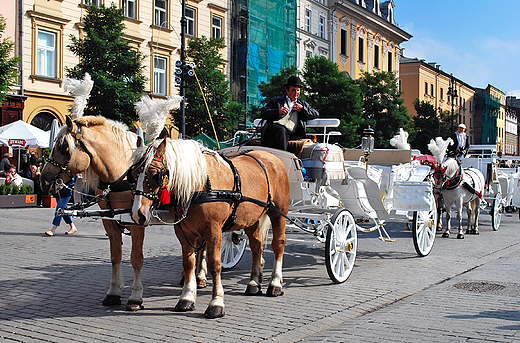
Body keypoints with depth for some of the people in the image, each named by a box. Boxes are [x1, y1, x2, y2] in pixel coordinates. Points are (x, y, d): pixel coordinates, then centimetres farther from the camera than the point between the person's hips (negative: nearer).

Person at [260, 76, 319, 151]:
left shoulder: (303, 104, 33)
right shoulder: (276, 100, 26)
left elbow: (316, 114, 23)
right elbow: (264, 113, 14)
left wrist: (302, 109, 8)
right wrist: (278, 111, -4)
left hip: (291, 134, 1)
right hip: (274, 127, -1)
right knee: (282, 131, -37)